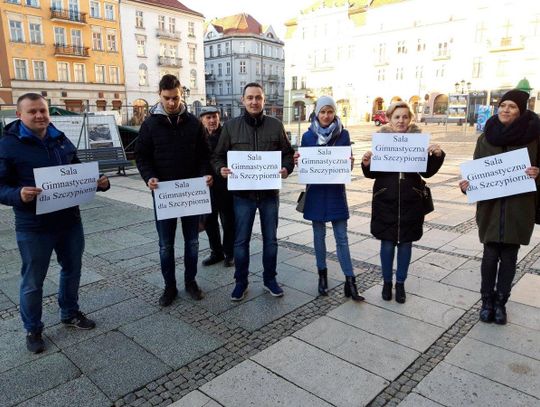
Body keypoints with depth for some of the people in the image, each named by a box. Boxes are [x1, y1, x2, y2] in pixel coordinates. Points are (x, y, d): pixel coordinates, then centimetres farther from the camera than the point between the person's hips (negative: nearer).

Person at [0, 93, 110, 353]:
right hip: (33, 227, -5)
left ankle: (70, 313, 41)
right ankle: (33, 329, 30)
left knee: (72, 270, 19)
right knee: (33, 281, 9)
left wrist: (99, 183, -3)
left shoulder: (61, 140, 8)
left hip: (70, 221, 5)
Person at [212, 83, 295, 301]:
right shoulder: (231, 126, 0)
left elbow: (288, 153, 8)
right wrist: (221, 169, -16)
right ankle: (241, 281, 25)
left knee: (270, 239, 12)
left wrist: (286, 168, -12)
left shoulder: (276, 125, 2)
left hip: (270, 193, 1)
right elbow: (218, 156, 5)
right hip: (242, 193, -1)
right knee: (241, 241, 7)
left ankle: (270, 279, 30)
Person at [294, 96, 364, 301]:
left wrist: (350, 163, -18)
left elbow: (347, 163, 4)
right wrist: (297, 161, -16)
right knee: (319, 234, 10)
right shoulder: (308, 136, 1)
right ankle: (322, 275, 25)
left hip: (336, 191, -1)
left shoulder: (343, 134, 1)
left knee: (342, 237, 0)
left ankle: (350, 282, 6)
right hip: (315, 191, 1)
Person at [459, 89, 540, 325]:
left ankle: (501, 302, 25)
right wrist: (466, 184, -14)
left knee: (509, 256, 9)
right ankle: (487, 301, 22)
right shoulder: (486, 137, 0)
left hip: (519, 207, 0)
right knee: (490, 255, 5)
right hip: (490, 206, 1)